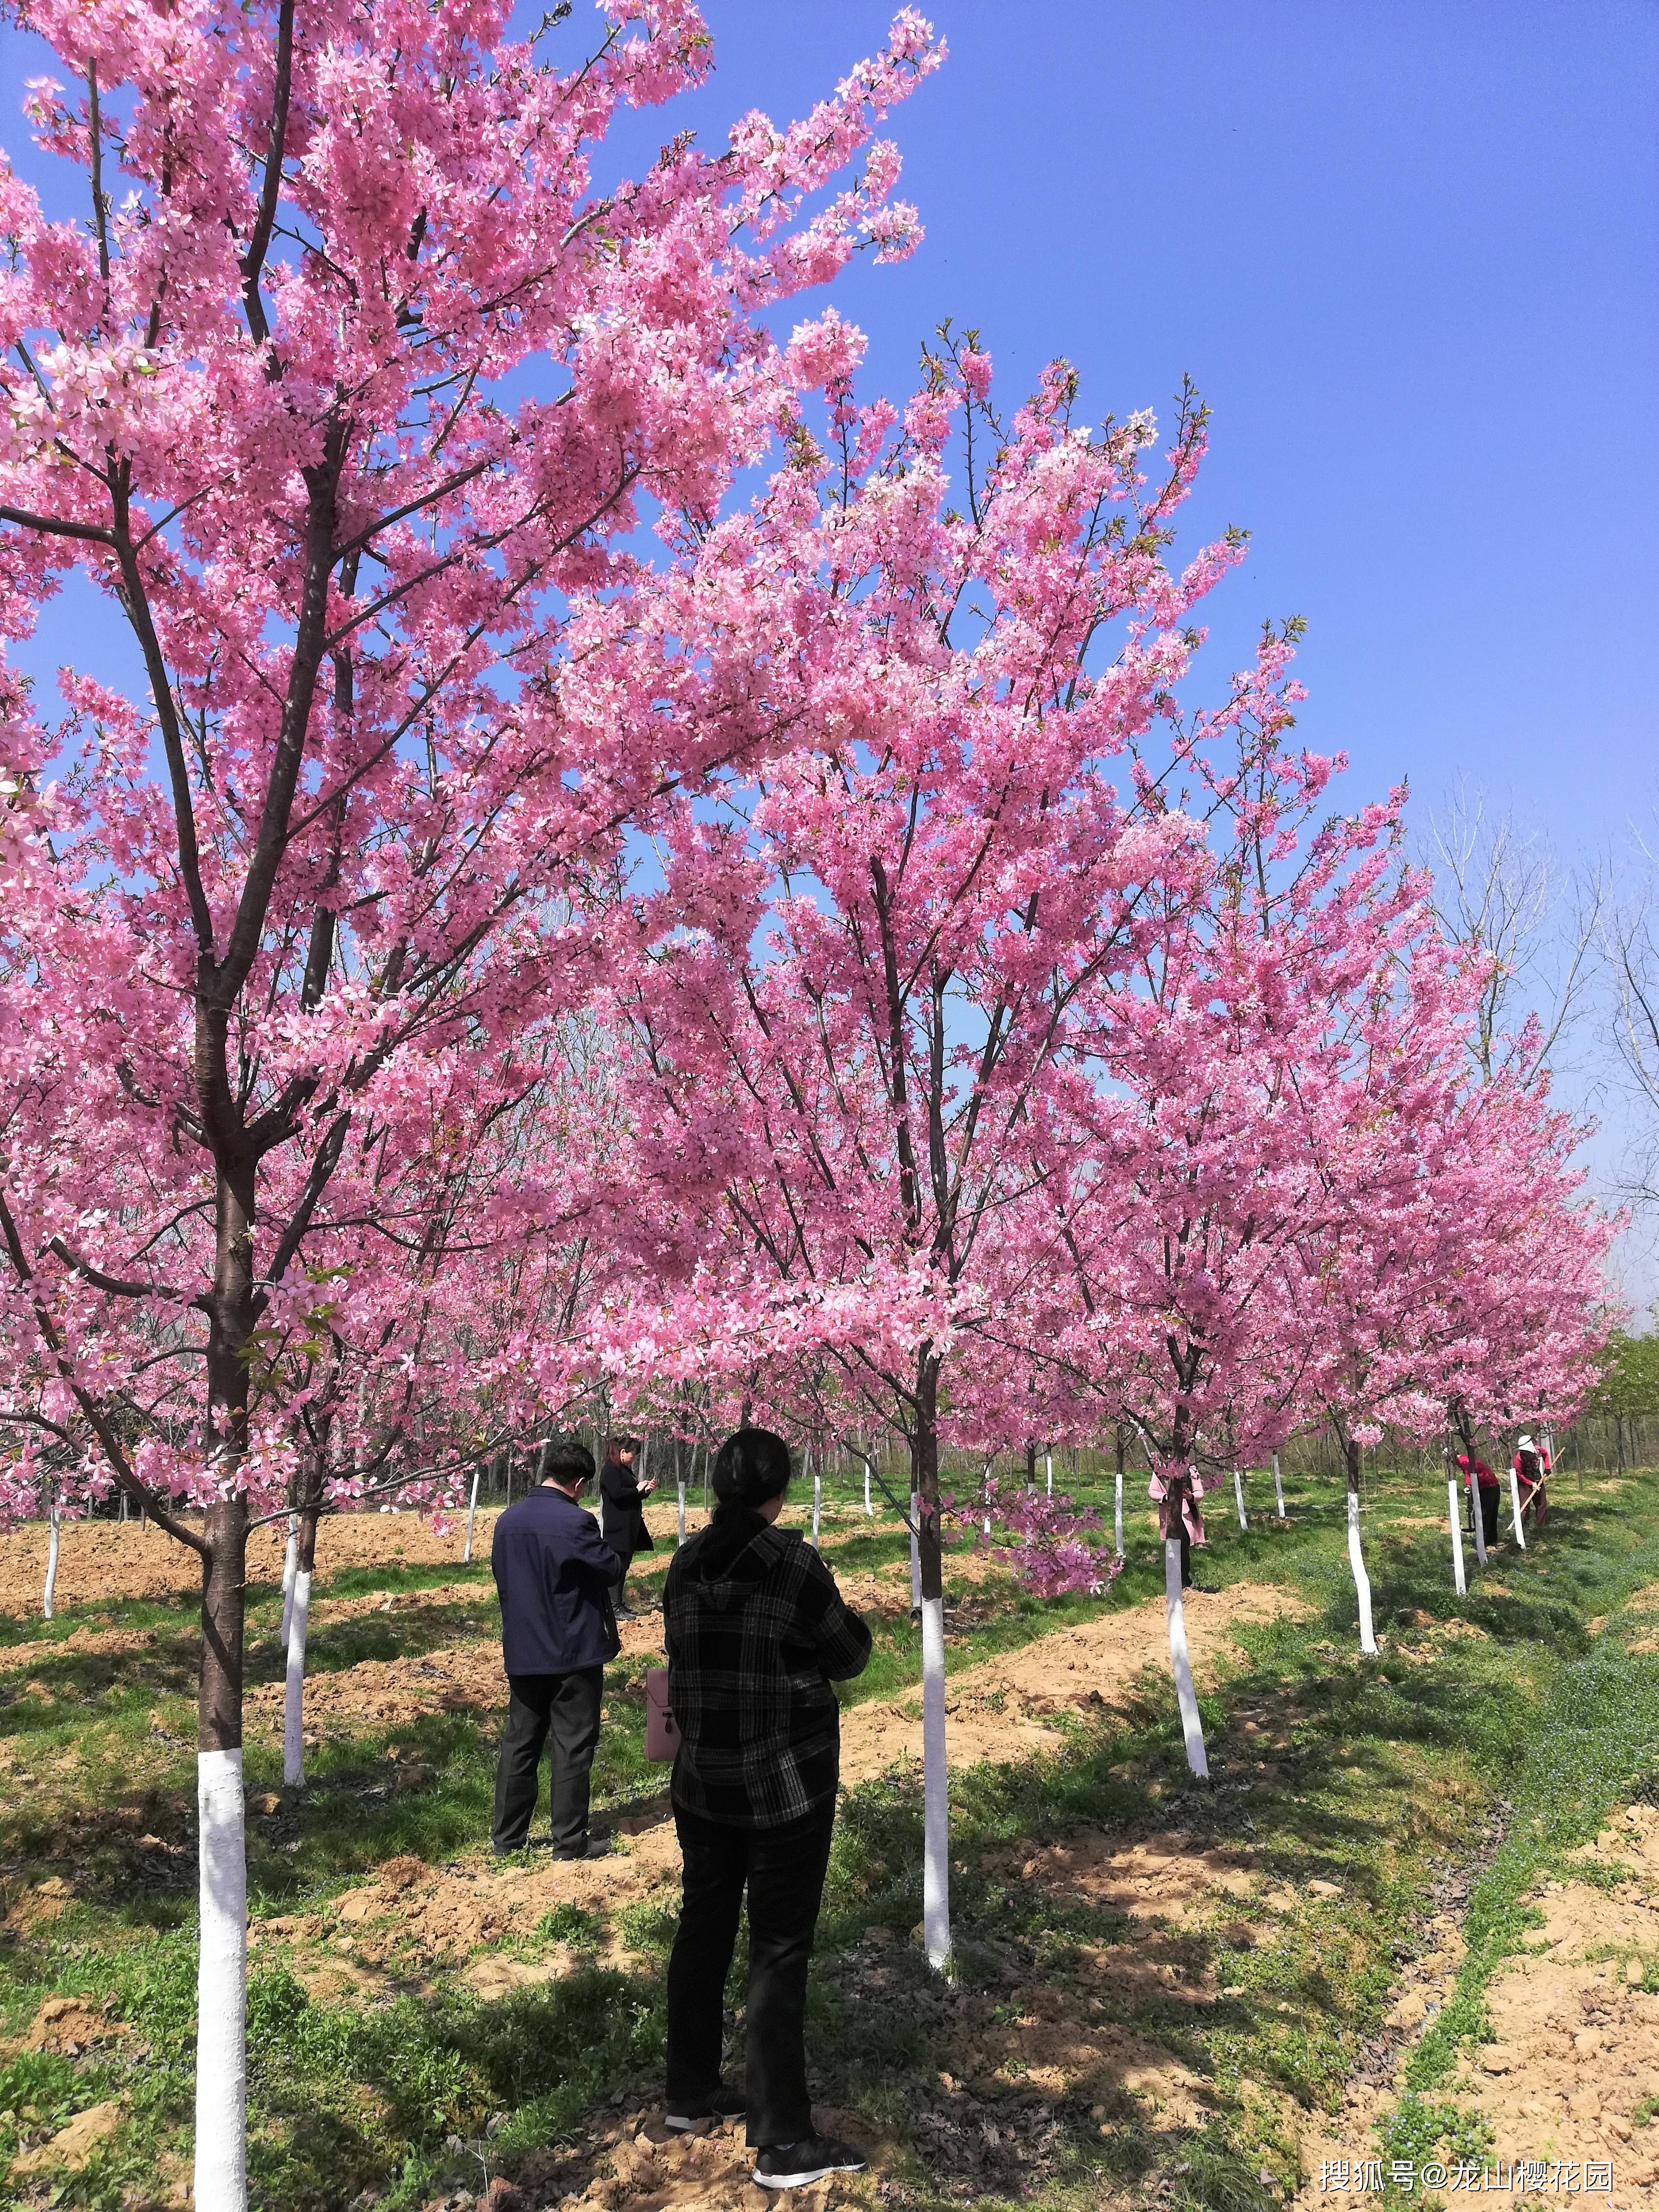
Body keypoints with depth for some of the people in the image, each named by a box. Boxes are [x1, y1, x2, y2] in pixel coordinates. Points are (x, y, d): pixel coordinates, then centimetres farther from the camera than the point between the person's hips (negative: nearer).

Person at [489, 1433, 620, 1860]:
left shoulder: (508, 1520, 2)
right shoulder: (575, 1522, -21)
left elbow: (500, 1574, 13)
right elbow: (609, 1568, -10)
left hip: (522, 1653, 6)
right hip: (574, 1652, -6)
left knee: (520, 1743, 16)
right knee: (573, 1748, 4)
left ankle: (507, 1836, 22)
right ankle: (569, 1841, 10)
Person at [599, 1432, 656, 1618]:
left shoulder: (625, 1470, 21)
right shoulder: (610, 1470, -11)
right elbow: (617, 1493, -23)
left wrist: (646, 1491, 12)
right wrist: (637, 1490, -11)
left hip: (629, 1529, 10)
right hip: (616, 1529, -10)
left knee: (623, 1567, 11)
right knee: (617, 1567, -10)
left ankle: (618, 1604, 16)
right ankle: (615, 1608, -9)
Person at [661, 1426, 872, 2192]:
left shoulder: (686, 1564, -2)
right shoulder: (793, 1563, -18)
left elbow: (682, 1651, 9)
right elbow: (846, 1660, -6)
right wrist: (854, 1625, 14)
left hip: (703, 1779, 6)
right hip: (785, 1783, -6)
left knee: (703, 1929, 18)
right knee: (779, 1950, 2)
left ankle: (690, 2093, 33)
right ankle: (782, 2142, 8)